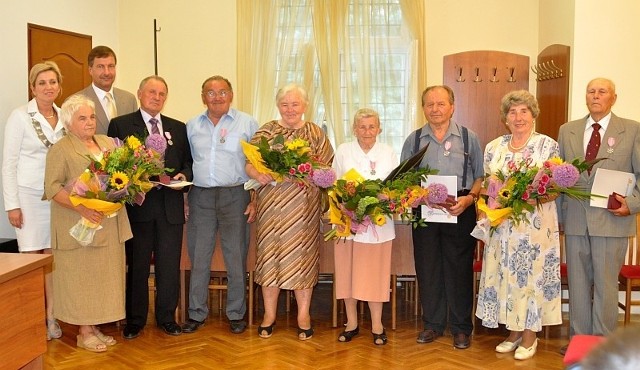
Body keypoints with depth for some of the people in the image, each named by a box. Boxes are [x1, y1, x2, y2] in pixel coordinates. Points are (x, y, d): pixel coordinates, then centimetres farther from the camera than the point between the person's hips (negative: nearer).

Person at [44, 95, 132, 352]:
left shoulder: (108, 143, 14)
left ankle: (94, 326, 19)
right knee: (81, 275, 1)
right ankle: (84, 332, 11)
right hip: (79, 224, -6)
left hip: (109, 223, 6)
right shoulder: (61, 149, -4)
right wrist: (82, 208, -21)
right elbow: (52, 187, -11)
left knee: (104, 274, 8)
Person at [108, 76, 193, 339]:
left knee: (169, 265, 8)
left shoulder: (178, 128, 14)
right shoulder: (120, 125, 3)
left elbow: (188, 161, 15)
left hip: (171, 206, 3)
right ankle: (135, 320, 19)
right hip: (137, 204, -3)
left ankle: (167, 317, 22)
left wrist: (183, 175, -6)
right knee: (137, 266, 6)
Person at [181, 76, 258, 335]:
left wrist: (255, 200, -5)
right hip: (200, 197, 3)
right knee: (198, 257, 7)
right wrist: (182, 185, 2)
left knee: (236, 258, 4)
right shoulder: (192, 126, 11)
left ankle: (236, 314, 17)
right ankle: (197, 313, 19)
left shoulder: (247, 124, 1)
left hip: (235, 196, -3)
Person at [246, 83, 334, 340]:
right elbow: (249, 164, 5)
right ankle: (269, 314, 18)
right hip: (271, 204, 1)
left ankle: (303, 314, 16)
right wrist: (258, 174, -16)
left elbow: (327, 168, 5)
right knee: (270, 254, 4)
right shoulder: (266, 131, 8)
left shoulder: (315, 133, 7)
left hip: (303, 207, -1)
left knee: (302, 255, 4)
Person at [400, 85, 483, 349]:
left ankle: (461, 327, 15)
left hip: (460, 211, -2)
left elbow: (480, 176, 4)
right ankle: (432, 324, 21)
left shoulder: (469, 138, 5)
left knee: (459, 268, 2)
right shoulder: (413, 140, 10)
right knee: (427, 268, 6)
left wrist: (469, 198, -13)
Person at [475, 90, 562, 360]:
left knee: (532, 275, 3)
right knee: (506, 275, 9)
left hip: (536, 226, -4)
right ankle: (513, 333, 25)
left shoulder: (548, 145, -4)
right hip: (502, 225, 4)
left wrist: (535, 199, -24)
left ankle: (529, 337, 17)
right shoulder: (494, 147, 8)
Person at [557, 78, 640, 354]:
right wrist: (559, 211, 5)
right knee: (577, 282, 10)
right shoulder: (567, 131, 10)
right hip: (575, 219, 3)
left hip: (612, 220, -3)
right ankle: (578, 339, 22)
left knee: (605, 284, 4)